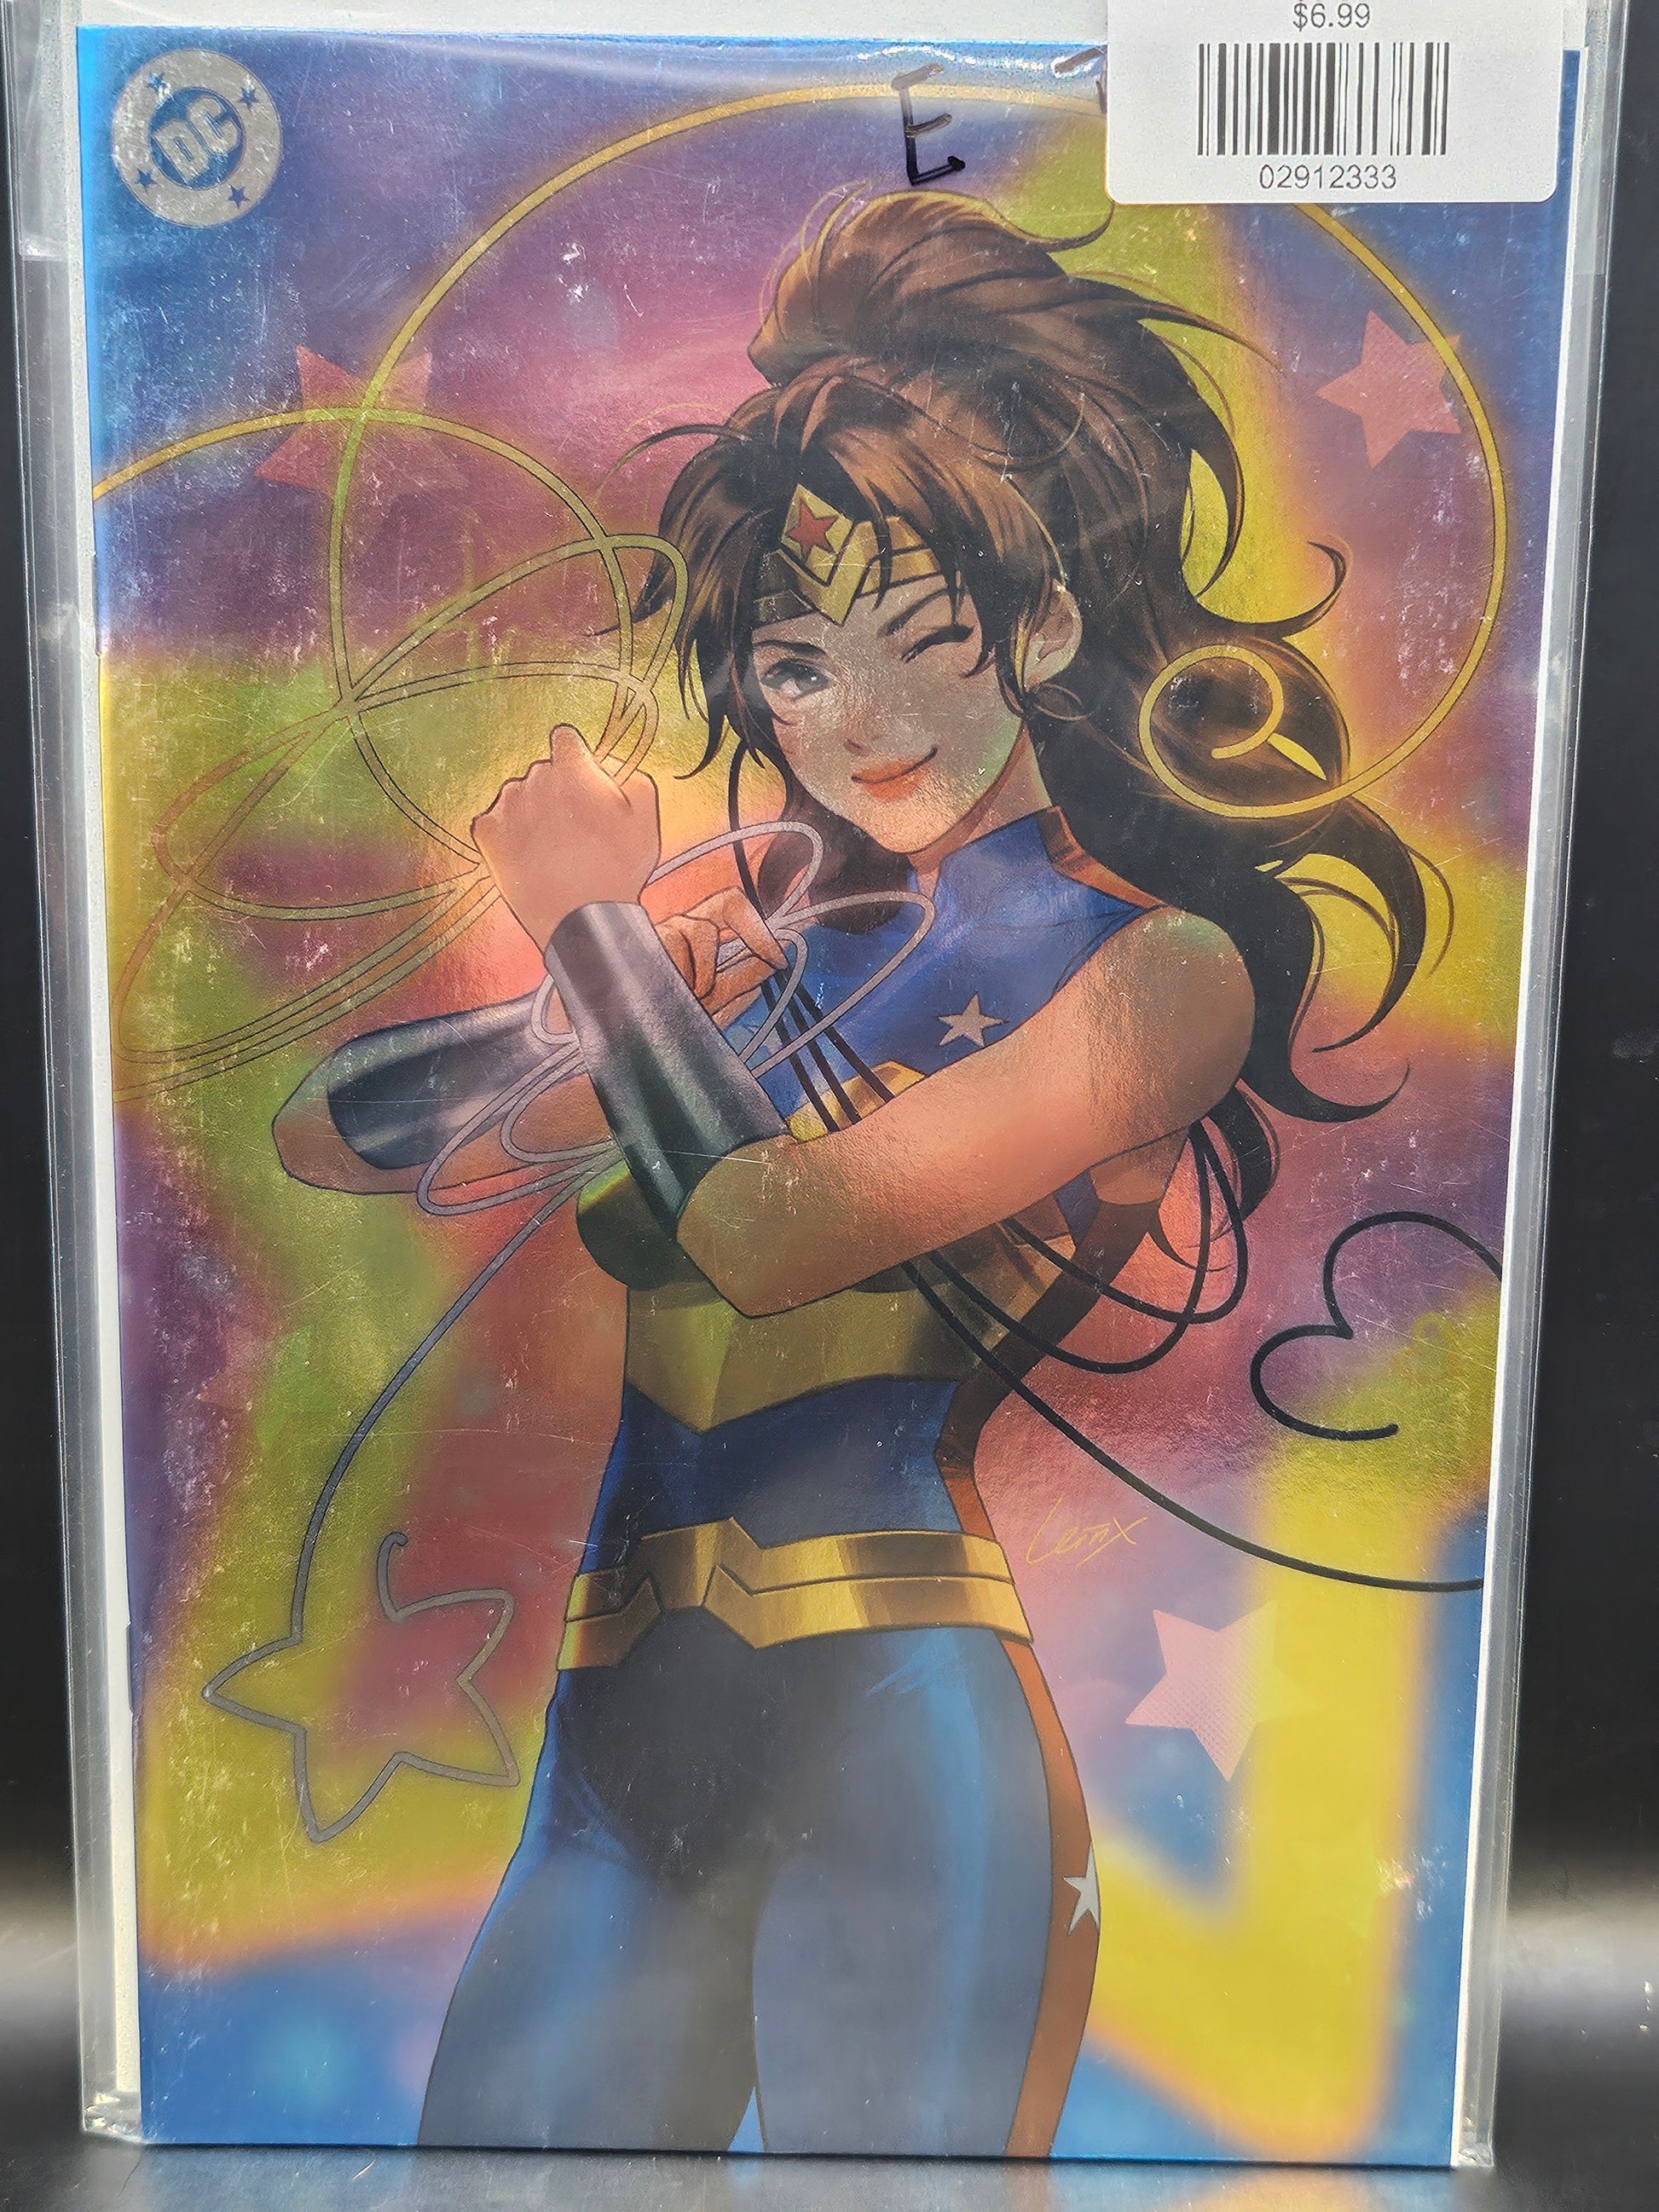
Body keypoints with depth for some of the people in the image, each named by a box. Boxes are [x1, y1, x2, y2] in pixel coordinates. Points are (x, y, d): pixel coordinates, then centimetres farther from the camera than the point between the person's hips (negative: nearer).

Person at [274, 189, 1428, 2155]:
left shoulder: (1164, 961, -5)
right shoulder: (754, 933, 9)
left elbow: (771, 1233, -17)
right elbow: (316, 1134, 10)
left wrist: (598, 921, -3)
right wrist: (604, 968, -7)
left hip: (888, 1740, -4)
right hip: (620, 1741, 5)